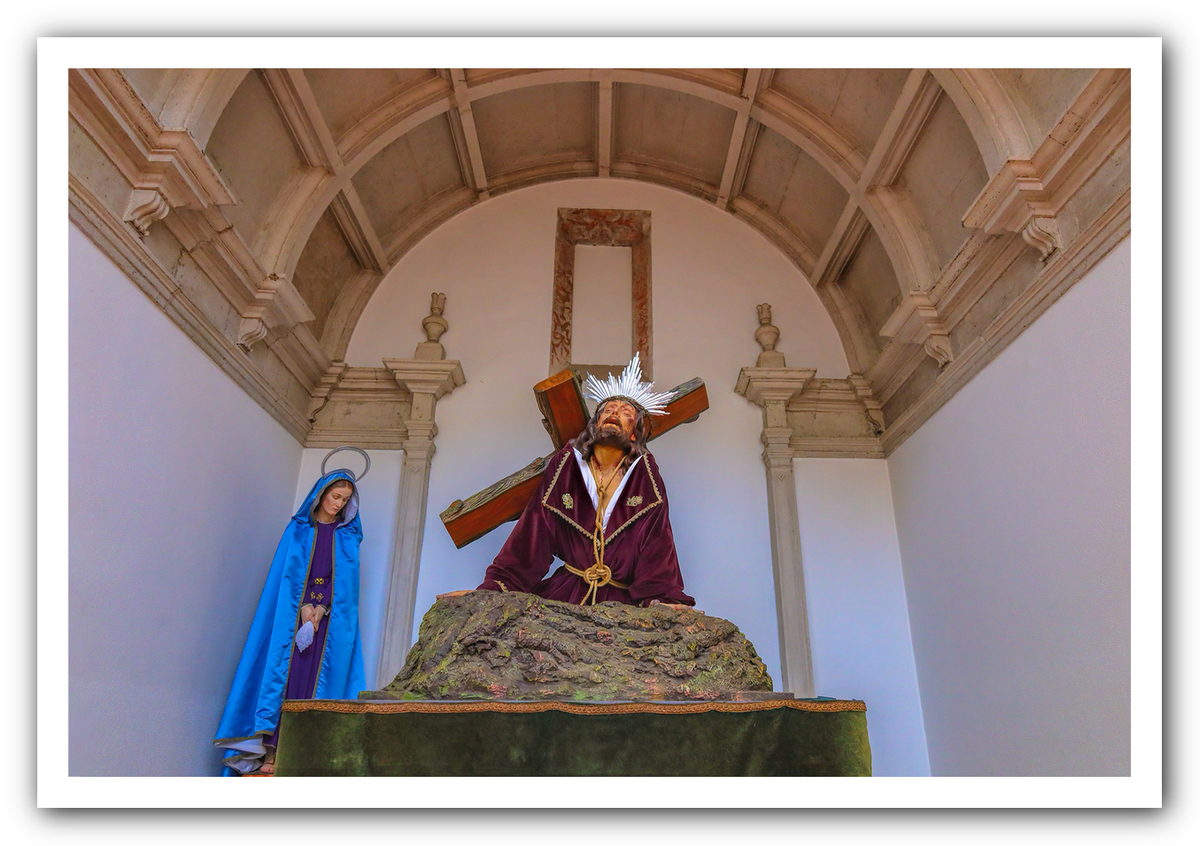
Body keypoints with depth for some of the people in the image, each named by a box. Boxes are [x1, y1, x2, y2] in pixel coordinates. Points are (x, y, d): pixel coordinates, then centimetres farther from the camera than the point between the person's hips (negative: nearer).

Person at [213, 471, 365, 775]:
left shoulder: (347, 535, 12)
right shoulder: (298, 528, 10)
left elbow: (344, 576, 4)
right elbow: (291, 570, 1)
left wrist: (321, 607, -10)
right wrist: (304, 605, -12)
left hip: (331, 614, 1)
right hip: (294, 609, 0)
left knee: (318, 677, -7)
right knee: (284, 671, -10)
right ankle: (271, 750, -12)